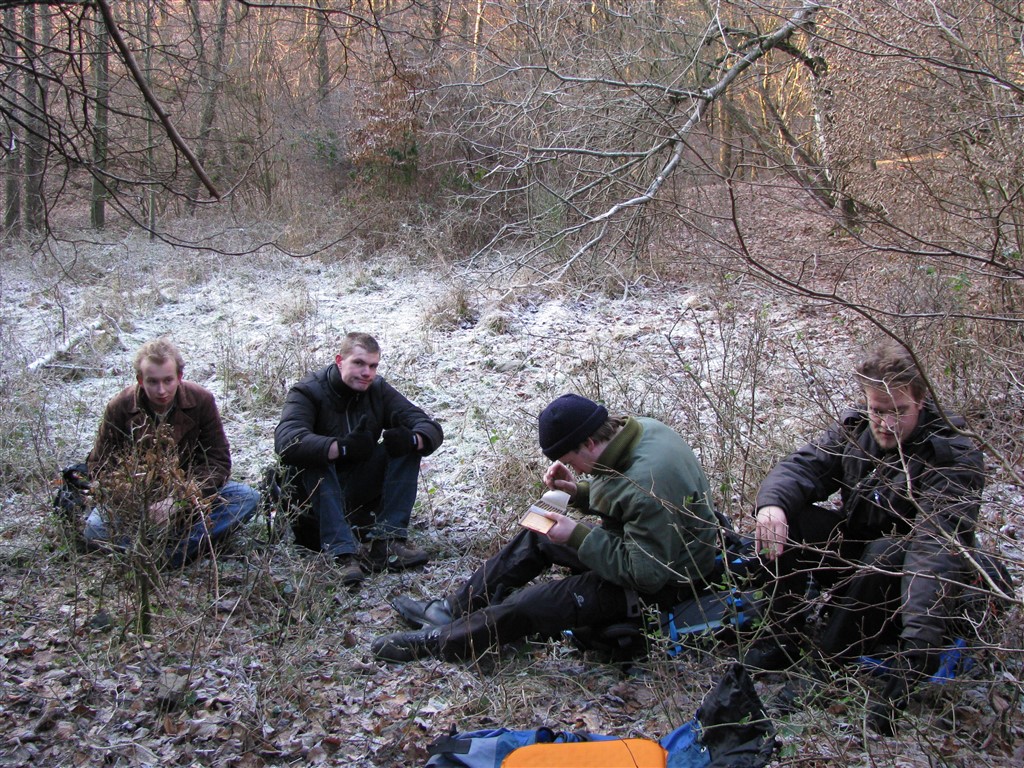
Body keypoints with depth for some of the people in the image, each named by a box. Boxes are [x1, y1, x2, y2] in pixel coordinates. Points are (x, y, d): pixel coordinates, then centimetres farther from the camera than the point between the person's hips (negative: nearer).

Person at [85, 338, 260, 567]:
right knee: (95, 529, -30)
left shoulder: (201, 401, -13)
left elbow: (218, 460, -13)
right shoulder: (120, 407, -13)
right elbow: (100, 465, -8)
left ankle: (172, 554, -39)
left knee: (247, 497, -25)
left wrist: (178, 501, -27)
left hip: (188, 493, 1)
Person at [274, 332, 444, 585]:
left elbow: (432, 429, -9)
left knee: (408, 448, -16)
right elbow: (286, 441, -35)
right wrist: (342, 448, -48)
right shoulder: (308, 392, -14)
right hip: (314, 494, -4)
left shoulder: (379, 391, -1)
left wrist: (411, 439, -33)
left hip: (360, 493, 4)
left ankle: (387, 544, -26)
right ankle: (341, 553, -43)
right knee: (312, 459, -33)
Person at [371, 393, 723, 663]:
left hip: (663, 583, -10)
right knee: (535, 536, 12)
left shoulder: (648, 483, -36)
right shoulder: (637, 429, -7)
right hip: (637, 544, 10)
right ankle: (452, 610, 18)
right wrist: (579, 492, -7)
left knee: (536, 603, -15)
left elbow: (648, 573, -31)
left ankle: (437, 640, 0)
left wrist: (578, 536, -26)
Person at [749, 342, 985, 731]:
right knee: (785, 514, -19)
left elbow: (938, 543, -38)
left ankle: (835, 658, -19)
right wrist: (772, 504, -42)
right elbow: (802, 466, -16)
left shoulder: (955, 457, -24)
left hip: (907, 582, -4)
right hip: (853, 556, 5)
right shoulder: (854, 429, -7)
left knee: (887, 553, -37)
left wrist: (920, 638, -51)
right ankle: (784, 637, -11)